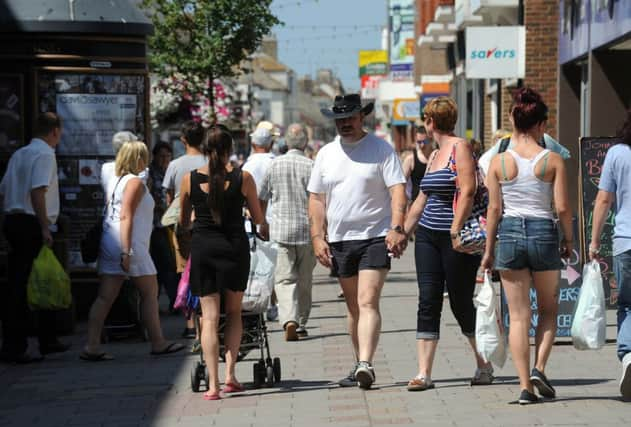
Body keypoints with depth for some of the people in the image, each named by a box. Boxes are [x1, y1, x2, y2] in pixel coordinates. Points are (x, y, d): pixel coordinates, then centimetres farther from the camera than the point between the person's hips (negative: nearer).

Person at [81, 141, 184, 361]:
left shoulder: (114, 181, 16)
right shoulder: (135, 182, -9)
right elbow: (126, 217, -17)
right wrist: (127, 252, -21)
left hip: (109, 243, 8)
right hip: (130, 244, -8)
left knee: (105, 297, 2)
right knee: (150, 292, 6)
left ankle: (92, 346, -5)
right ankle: (157, 343, 13)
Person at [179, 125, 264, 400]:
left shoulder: (190, 179, -1)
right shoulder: (242, 178, -5)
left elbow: (183, 222, 11)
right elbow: (259, 219, 5)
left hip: (202, 247, 1)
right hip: (234, 248, 0)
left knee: (209, 317, 4)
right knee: (234, 312, 17)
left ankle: (213, 384, -4)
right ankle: (230, 373, 7)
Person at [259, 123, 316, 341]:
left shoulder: (275, 164, 1)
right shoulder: (311, 166, -6)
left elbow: (261, 198, 10)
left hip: (281, 229, 0)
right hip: (308, 230, 0)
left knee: (284, 278, 0)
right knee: (305, 280, 13)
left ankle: (289, 320, -21)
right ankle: (301, 324, 21)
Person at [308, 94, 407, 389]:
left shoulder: (381, 149, -2)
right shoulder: (326, 154, 12)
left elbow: (397, 191, -8)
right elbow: (316, 199, 13)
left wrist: (396, 228, -21)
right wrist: (318, 237, 4)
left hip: (375, 238, -5)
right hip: (339, 240, 5)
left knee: (368, 302, -16)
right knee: (353, 307, 11)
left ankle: (365, 364, -25)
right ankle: (360, 366, 19)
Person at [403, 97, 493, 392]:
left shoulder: (460, 148, -7)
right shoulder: (434, 155, 17)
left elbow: (467, 191, -17)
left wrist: (456, 230, -24)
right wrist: (403, 232, 20)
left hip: (455, 238, -7)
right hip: (428, 236, 7)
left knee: (461, 304, 1)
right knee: (428, 303, -1)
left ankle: (484, 366, 18)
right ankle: (424, 373, -3)